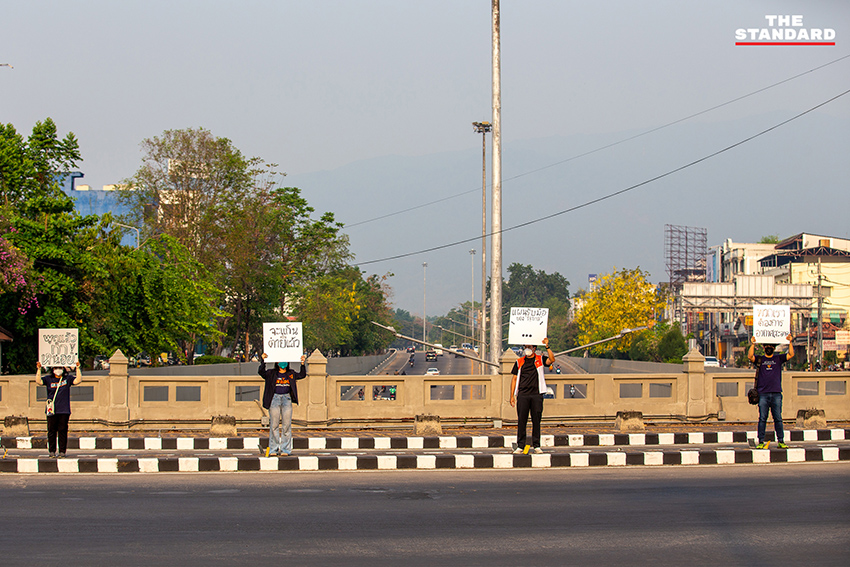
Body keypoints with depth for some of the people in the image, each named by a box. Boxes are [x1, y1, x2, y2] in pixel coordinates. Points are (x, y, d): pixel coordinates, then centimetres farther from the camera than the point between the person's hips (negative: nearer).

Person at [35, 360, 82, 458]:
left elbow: (77, 380, -4)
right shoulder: (48, 379, 7)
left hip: (64, 410, 0)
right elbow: (39, 380, -4)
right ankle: (52, 451, 6)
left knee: (63, 431, 1)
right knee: (51, 431, 1)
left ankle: (62, 451, 6)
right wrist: (39, 369, -13)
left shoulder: (68, 379, 8)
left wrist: (77, 368, -11)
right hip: (52, 410, 0)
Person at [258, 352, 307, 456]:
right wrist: (263, 361, -13)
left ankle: (285, 449, 2)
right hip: (274, 398, -1)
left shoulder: (291, 374, 16)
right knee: (274, 424, -3)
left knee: (287, 424, -2)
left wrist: (302, 364, -2)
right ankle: (273, 449, 0)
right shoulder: (271, 373, 9)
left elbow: (302, 375, 10)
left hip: (286, 398, 2)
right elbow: (261, 372, -2)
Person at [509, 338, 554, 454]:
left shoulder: (540, 359, 9)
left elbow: (552, 360, -10)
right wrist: (512, 395, 5)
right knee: (521, 420, -2)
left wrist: (547, 347, -18)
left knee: (536, 420, 1)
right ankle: (520, 445, 2)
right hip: (522, 395, 1)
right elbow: (514, 378, 12)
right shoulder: (519, 362, 12)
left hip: (536, 394, -1)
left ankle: (536, 445, 6)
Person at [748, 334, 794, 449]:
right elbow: (750, 356, -6)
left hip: (776, 394, 1)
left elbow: (791, 355, 3)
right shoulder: (759, 359, 12)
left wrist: (790, 342, -4)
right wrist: (752, 344, -12)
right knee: (762, 418, -1)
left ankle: (781, 441, 3)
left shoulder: (778, 358, 14)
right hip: (763, 394, -1)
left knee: (778, 418, 1)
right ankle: (761, 442, 1)